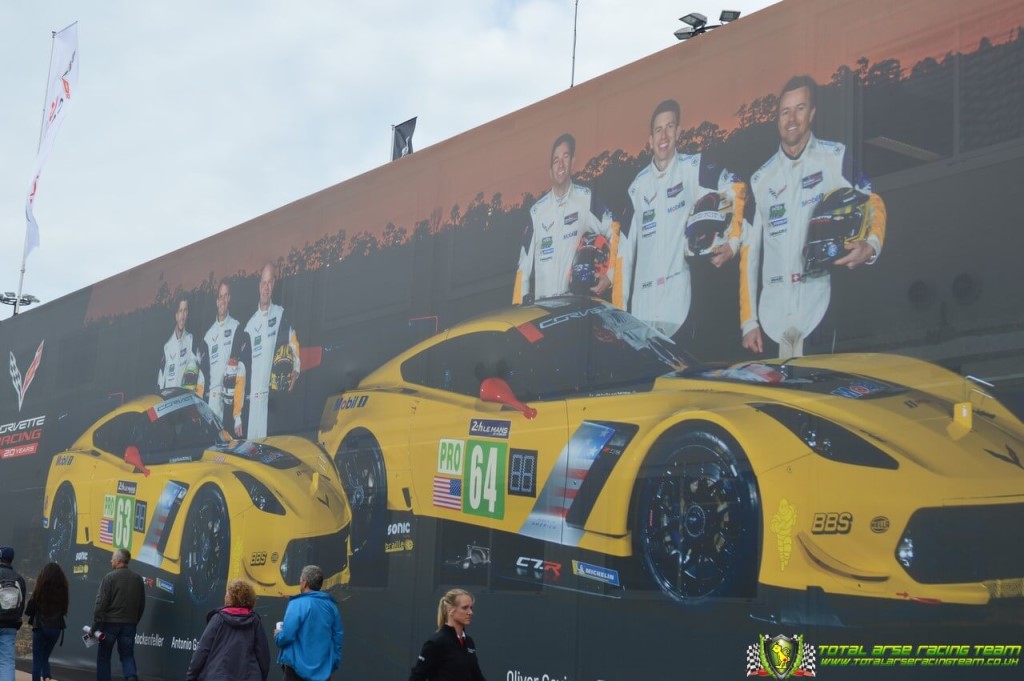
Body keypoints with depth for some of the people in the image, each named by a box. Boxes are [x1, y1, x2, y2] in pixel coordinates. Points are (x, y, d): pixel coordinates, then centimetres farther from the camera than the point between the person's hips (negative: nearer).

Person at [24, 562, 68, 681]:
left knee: (37, 660, 6)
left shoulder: (40, 589, -11)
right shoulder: (62, 589, -2)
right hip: (56, 628, 4)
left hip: (40, 627, -4)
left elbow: (29, 610, -4)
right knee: (45, 657, 17)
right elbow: (65, 610, 9)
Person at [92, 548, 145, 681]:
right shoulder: (138, 579, 7)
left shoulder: (110, 577, -9)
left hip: (110, 622, -4)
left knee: (104, 656, 11)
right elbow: (141, 604, 12)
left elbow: (101, 603, -12)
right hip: (129, 624, 4)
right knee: (127, 654, 7)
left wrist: (95, 625, -9)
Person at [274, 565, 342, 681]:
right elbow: (337, 637, 8)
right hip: (324, 669, 6)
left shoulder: (298, 604, -13)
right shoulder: (331, 605, 5)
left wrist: (277, 635, 5)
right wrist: (334, 663, 17)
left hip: (299, 668, -6)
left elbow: (286, 636, -18)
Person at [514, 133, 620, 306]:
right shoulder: (537, 212, 8)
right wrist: (518, 307, 2)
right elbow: (524, 266, 8)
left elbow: (613, 230, 7)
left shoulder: (585, 199, 2)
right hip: (542, 301, 2)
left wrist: (610, 273, -3)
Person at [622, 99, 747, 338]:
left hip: (678, 300, -4)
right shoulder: (638, 185, 13)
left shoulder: (693, 168, 1)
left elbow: (737, 191, 0)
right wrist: (620, 302, 10)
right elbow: (626, 246, 14)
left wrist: (732, 242, -8)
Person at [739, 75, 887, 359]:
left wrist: (870, 245, -17)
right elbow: (749, 251, 12)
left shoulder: (835, 158, 4)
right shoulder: (761, 180, 12)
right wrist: (748, 319, 6)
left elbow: (873, 204, 7)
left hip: (817, 309, -3)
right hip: (772, 315, 3)